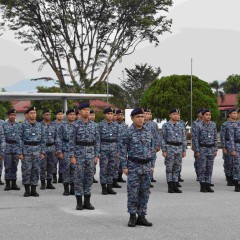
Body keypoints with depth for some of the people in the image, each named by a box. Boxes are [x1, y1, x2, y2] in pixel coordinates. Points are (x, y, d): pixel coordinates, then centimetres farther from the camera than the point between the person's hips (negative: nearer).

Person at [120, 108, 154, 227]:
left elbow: (151, 149, 13)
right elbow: (123, 150, -5)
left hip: (147, 166, 4)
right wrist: (124, 167, -10)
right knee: (133, 192, -2)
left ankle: (141, 216, 14)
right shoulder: (128, 132, -6)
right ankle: (132, 217, 9)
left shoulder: (148, 131, 8)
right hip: (134, 166, -4)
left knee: (145, 192, 6)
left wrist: (152, 165, 10)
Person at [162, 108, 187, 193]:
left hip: (179, 148, 4)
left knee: (177, 168, 6)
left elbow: (184, 138, 12)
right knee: (169, 168, -1)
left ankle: (175, 186, 12)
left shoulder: (181, 126, 10)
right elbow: (163, 139, -2)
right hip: (170, 148, -4)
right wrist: (164, 150, -8)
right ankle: (170, 187, 4)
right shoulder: (166, 125, 0)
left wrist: (184, 150, 6)